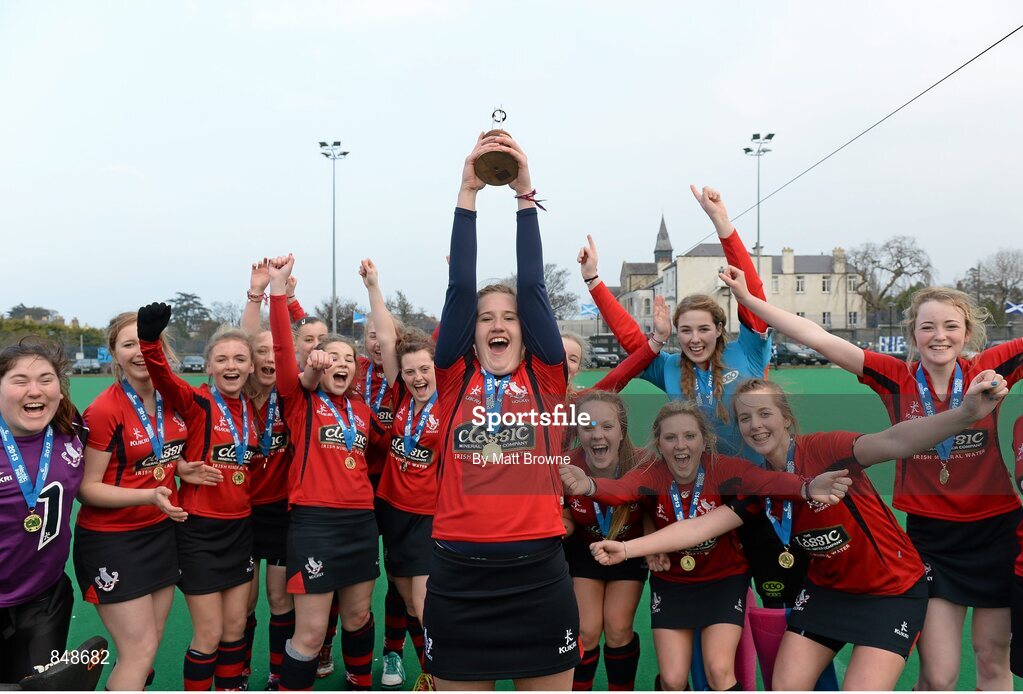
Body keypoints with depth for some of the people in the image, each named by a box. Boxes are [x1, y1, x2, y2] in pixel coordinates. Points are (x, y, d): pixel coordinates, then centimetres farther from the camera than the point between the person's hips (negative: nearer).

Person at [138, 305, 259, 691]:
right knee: (209, 635, 3)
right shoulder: (196, 403, -12)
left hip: (240, 527, 5)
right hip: (199, 529, -5)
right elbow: (162, 376, -33)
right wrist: (150, 339, -52)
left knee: (235, 628, 15)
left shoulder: (251, 408, 4)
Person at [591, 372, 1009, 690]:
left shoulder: (823, 449, -24)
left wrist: (965, 414, -59)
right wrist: (627, 548, -17)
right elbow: (701, 526, -8)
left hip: (893, 590, -5)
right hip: (827, 588, 5)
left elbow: (893, 442, -40)